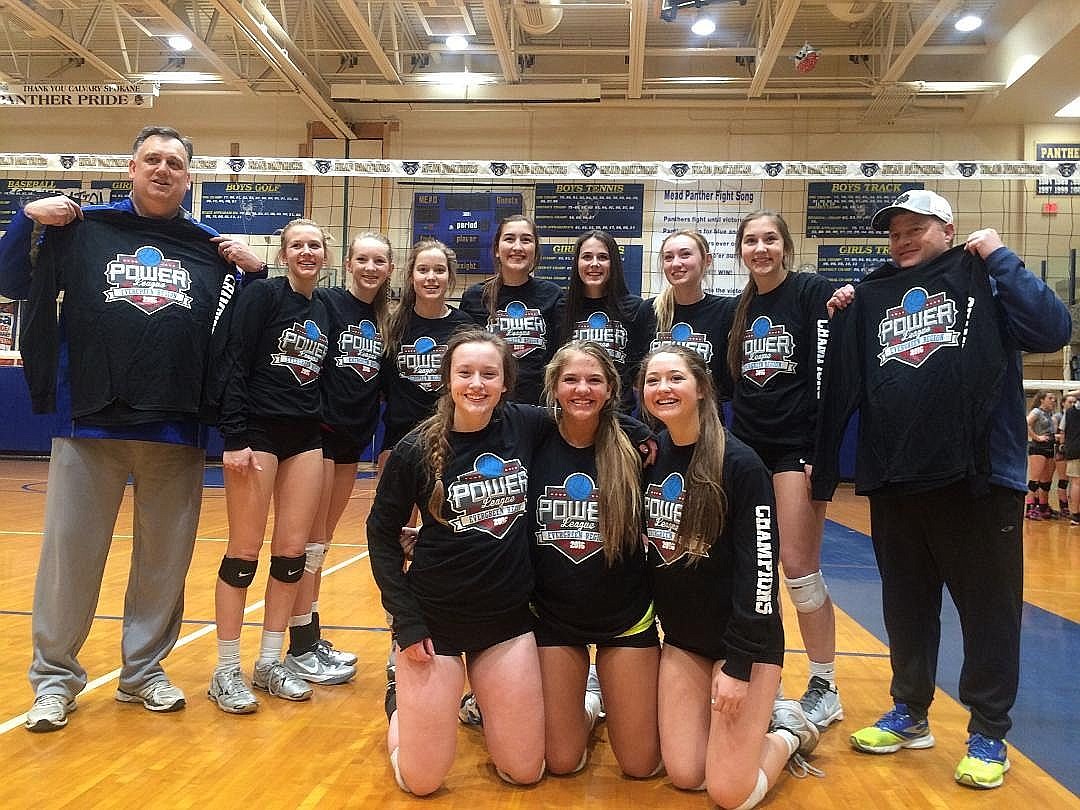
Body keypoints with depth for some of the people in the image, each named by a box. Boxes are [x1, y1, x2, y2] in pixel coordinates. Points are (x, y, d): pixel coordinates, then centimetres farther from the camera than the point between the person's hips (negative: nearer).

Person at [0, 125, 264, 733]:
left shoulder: (211, 248, 10)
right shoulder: (83, 228, 7)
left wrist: (256, 270, -1)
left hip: (178, 433, 2)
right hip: (92, 425, -1)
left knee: (164, 561, 9)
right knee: (70, 553, 4)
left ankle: (144, 670, 25)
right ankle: (55, 677, 20)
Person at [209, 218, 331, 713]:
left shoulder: (324, 311, 12)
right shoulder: (263, 295, -5)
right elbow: (235, 367, -11)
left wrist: (324, 435, 11)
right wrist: (235, 437, -18)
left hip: (305, 438, 6)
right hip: (258, 432, -6)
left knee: (293, 552, 6)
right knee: (245, 552, -2)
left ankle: (270, 663, 18)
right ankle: (226, 671, 9)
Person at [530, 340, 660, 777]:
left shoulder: (633, 452, -9)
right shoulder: (534, 449, -7)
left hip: (626, 617, 0)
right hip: (553, 617, 1)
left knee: (641, 765, 5)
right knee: (561, 762, 4)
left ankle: (607, 695, 34)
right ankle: (586, 705, 34)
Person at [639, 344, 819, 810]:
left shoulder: (739, 464, -18)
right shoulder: (648, 458, -1)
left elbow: (759, 567, -18)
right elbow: (639, 550, 10)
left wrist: (739, 663, -20)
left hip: (745, 639, -5)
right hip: (682, 637, 5)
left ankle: (787, 729, 22)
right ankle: (754, 721, 29)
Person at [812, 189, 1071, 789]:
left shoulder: (984, 281, 1)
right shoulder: (871, 298, 11)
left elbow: (1053, 330, -15)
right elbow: (842, 390, 11)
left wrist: (1001, 258, -12)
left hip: (980, 478, -4)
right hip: (894, 482, 4)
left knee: (988, 610, 6)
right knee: (907, 608, 15)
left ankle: (989, 734, 21)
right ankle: (911, 715, 31)